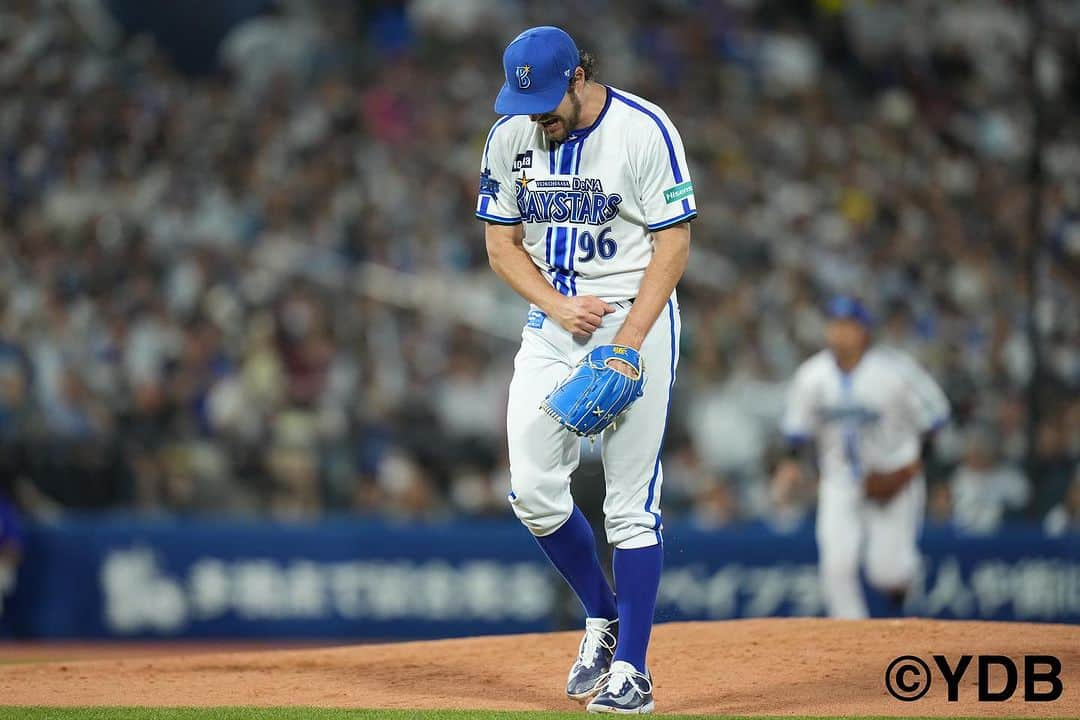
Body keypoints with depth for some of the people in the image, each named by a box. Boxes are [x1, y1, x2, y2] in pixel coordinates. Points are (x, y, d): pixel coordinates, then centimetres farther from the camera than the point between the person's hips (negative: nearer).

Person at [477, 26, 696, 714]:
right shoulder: (510, 137, 1)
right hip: (551, 321, 5)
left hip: (637, 320, -5)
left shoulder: (645, 130, -14)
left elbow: (674, 245, -13)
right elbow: (502, 244, 7)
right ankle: (603, 617, 21)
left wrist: (625, 346, -20)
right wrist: (559, 307, -11)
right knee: (533, 491, -2)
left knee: (632, 501, -6)